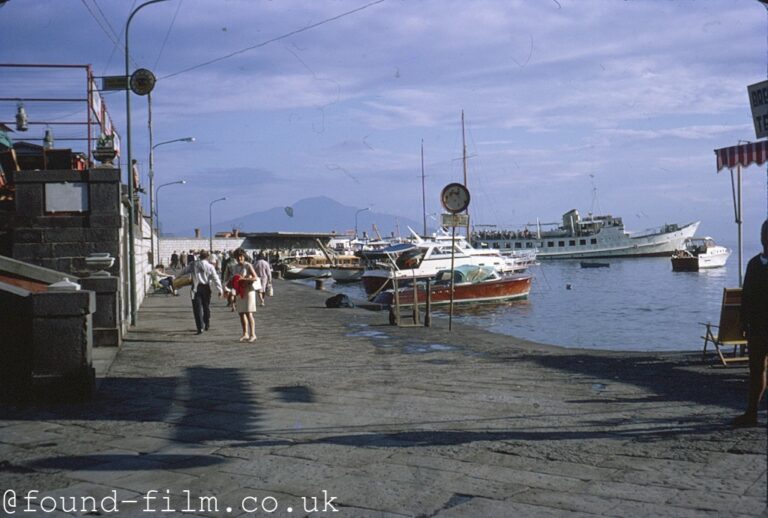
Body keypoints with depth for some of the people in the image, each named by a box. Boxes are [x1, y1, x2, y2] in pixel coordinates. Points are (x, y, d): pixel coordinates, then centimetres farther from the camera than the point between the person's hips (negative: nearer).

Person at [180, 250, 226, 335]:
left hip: (196, 288, -1)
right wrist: (220, 290, -6)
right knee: (206, 307, 18)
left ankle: (200, 327, -11)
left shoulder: (193, 264, -1)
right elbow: (216, 279, -8)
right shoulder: (210, 266, -4)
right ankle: (207, 325, 30)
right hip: (206, 288, 1)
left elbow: (184, 271, 11)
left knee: (197, 308, -1)